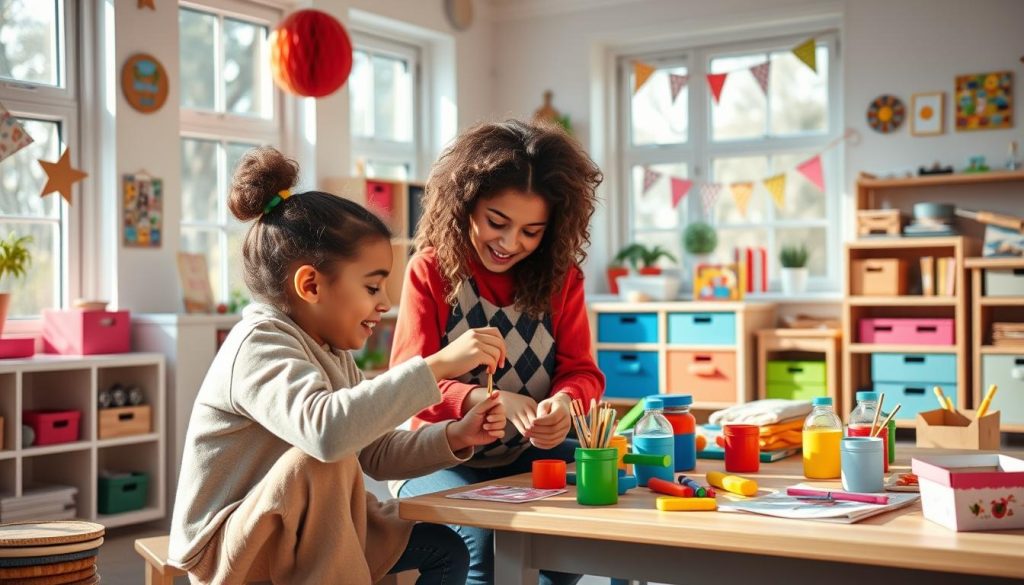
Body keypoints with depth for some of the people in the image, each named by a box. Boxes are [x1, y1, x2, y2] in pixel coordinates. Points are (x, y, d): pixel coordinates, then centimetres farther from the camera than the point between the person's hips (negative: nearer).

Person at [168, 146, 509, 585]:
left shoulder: (330, 352, 7)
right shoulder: (260, 343, -22)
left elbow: (377, 454, 10)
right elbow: (326, 431, -42)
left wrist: (456, 437, -6)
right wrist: (438, 364, -40)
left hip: (308, 538, 10)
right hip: (229, 548, -10)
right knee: (323, 459, -34)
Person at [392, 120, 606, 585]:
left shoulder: (560, 275, 1)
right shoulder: (429, 270, -9)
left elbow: (581, 370, -2)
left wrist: (564, 402, -29)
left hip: (530, 455, 4)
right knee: (479, 543, -32)